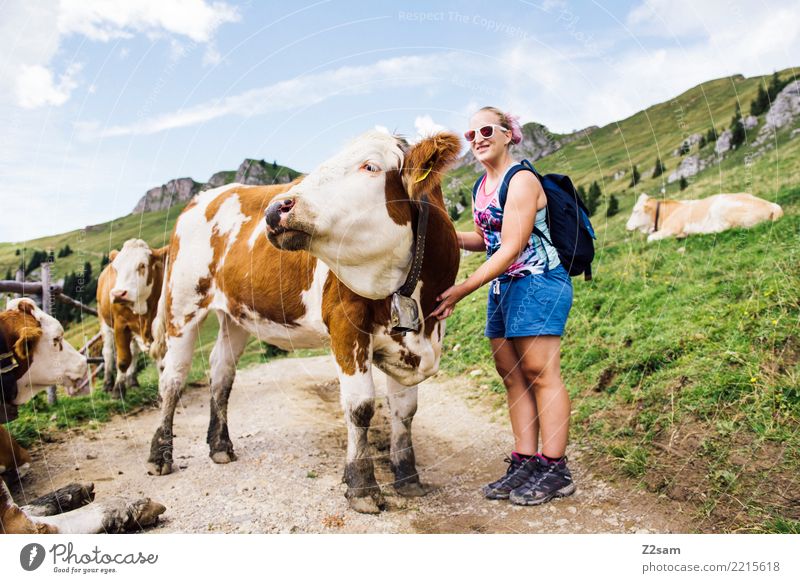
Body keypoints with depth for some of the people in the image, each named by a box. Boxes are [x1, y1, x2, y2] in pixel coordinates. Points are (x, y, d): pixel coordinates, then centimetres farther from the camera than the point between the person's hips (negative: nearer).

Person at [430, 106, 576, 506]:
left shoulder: (521, 181, -12)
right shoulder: (481, 187, 14)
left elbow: (511, 248, -19)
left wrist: (463, 289, -22)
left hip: (537, 282, -9)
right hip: (502, 287, 9)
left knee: (539, 373, -6)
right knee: (513, 376, 7)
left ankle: (555, 470, 3)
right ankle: (524, 463, 15)